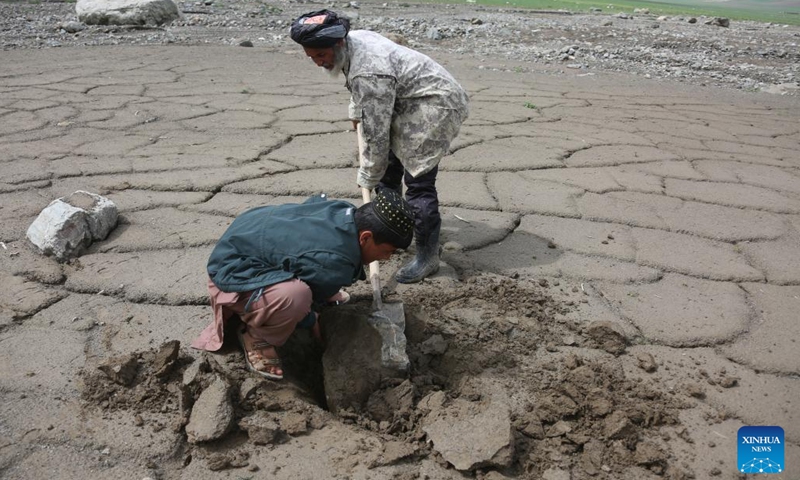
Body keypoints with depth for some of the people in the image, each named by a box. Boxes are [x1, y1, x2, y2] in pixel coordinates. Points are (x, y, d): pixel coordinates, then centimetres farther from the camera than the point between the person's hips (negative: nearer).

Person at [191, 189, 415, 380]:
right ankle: (256, 338, -7)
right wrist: (312, 323, 6)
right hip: (233, 271, -9)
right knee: (296, 295, -38)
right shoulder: (332, 264, -34)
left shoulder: (345, 211, -9)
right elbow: (301, 300, -18)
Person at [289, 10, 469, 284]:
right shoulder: (354, 39, -2)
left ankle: (427, 256, -6)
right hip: (408, 103, 11)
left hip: (435, 105, -11)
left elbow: (376, 134, -27)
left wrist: (368, 178, -16)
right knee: (389, 168, 19)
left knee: (418, 182, -15)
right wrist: (355, 112, 33)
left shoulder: (368, 74, -32)